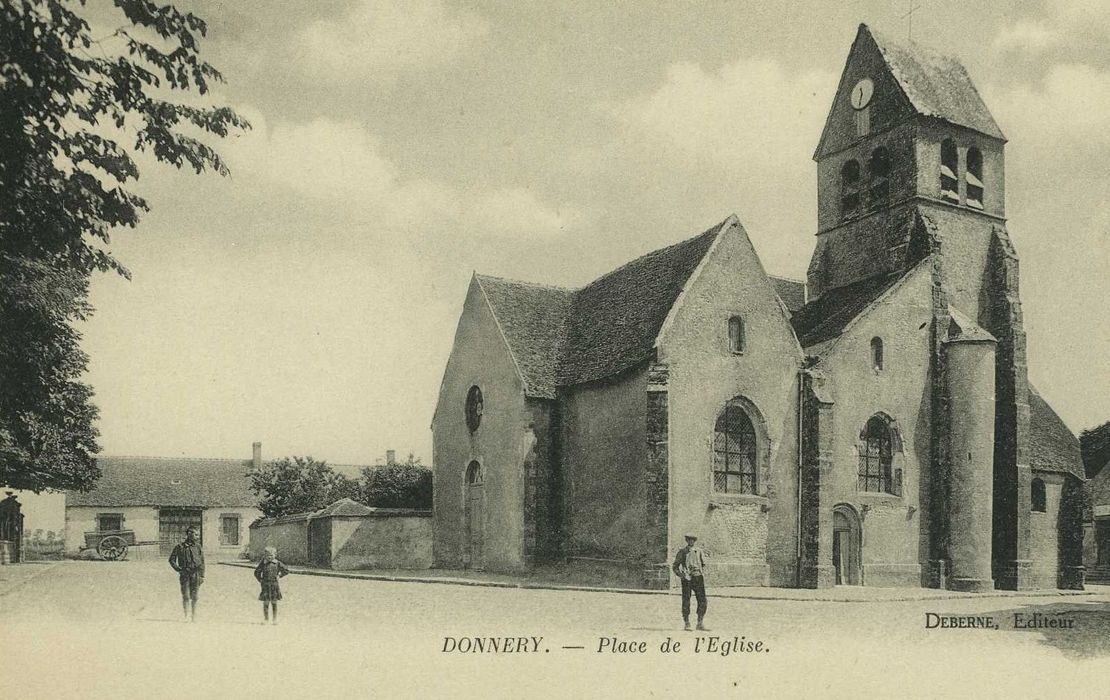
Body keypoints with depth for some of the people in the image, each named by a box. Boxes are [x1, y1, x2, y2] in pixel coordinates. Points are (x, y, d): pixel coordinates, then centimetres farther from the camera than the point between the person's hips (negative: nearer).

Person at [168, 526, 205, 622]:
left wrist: (202, 575, 3)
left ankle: (193, 616, 9)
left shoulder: (197, 546, 8)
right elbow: (171, 559, 6)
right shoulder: (180, 546, 2)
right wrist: (179, 569, -6)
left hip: (195, 574, 2)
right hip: (184, 574, -2)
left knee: (194, 596, 2)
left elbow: (202, 562, 8)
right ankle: (186, 615, 3)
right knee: (185, 596, -5)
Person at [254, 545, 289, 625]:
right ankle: (266, 619, 12)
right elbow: (256, 572, 10)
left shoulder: (277, 563, 0)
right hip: (265, 585, 0)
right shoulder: (263, 563, -1)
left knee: (274, 603, 5)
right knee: (265, 603, -1)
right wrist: (260, 580, 4)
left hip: (274, 585, 0)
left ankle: (275, 619, 13)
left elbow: (286, 570, 10)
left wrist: (279, 576, 5)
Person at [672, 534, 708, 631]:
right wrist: (680, 574, -7)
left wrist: (703, 573, 7)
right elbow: (675, 566, 10)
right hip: (687, 578, -2)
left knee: (702, 601, -5)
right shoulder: (682, 552, 6)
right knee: (686, 601, -3)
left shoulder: (699, 551, 12)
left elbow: (703, 564, 24)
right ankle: (686, 624, 8)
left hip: (698, 577, 2)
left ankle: (700, 623, 5)